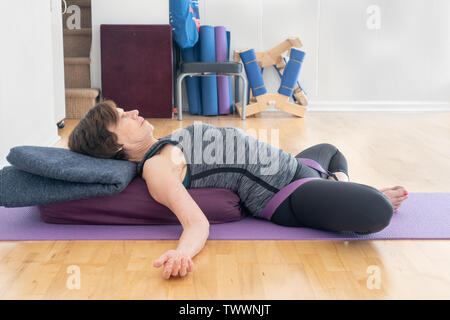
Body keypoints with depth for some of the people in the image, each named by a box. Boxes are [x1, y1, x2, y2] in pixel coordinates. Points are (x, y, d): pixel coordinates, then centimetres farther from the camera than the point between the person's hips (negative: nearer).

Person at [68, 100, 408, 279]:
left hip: (289, 166, 11)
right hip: (287, 194, -11)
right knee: (376, 212, -31)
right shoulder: (155, 168, -20)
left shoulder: (160, 150, 9)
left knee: (330, 150, 40)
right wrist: (183, 252, -52)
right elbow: (197, 222, -31)